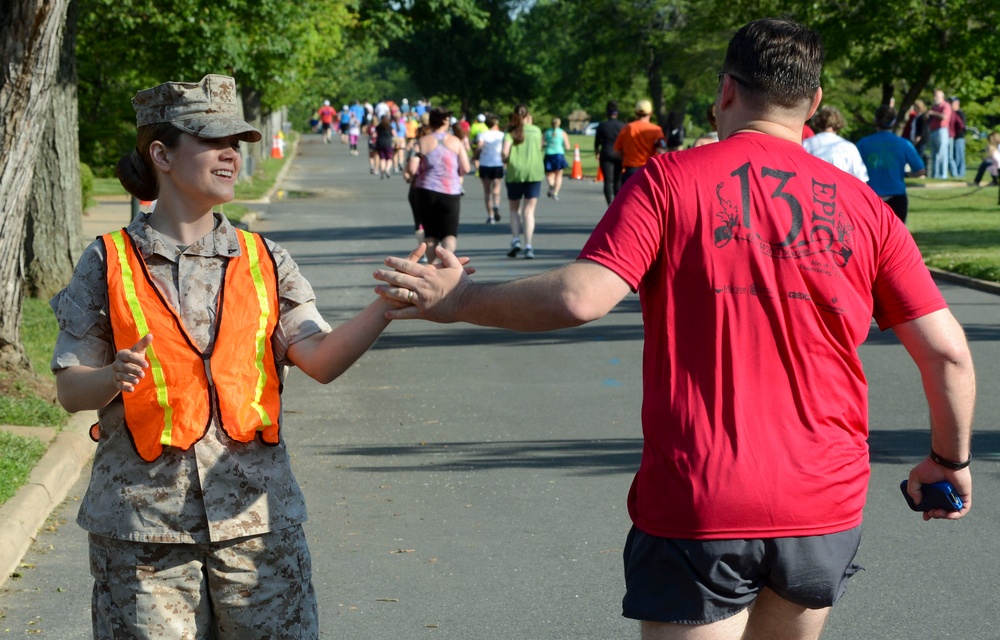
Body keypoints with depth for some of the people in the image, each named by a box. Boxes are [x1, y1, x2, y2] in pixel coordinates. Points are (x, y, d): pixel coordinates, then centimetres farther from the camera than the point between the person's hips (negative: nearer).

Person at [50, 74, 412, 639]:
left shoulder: (264, 260, 8)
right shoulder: (110, 263, 2)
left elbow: (321, 359, -5)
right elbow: (70, 390, 2)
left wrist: (388, 306, -21)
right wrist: (114, 377, -20)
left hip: (254, 515, 2)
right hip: (142, 519, -2)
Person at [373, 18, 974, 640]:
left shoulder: (670, 180, -5)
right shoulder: (864, 207, 4)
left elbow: (580, 297, -16)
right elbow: (948, 352, 2)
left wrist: (458, 300, -2)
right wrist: (951, 459, 19)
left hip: (698, 509, -3)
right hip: (826, 512, 4)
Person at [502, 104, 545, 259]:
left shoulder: (511, 132, -1)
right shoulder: (536, 130, 5)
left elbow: (505, 152, -13)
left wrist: (506, 160, 11)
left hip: (515, 172, -1)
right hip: (534, 172, 1)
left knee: (514, 208, 16)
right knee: (529, 210, 1)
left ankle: (516, 240, 0)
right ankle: (528, 246, -7)